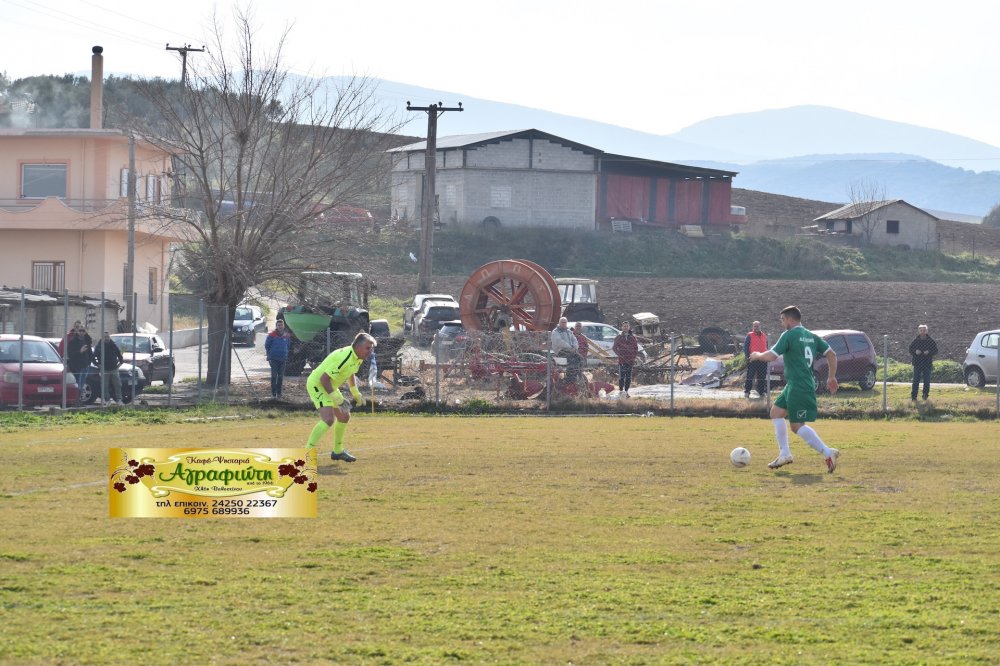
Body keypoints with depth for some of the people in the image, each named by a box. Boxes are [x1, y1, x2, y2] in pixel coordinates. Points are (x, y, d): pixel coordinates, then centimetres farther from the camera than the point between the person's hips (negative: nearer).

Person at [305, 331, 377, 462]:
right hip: (317, 384, -10)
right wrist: (337, 399, -29)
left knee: (344, 417, 18)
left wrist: (356, 394, 25)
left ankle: (337, 451, 34)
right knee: (328, 419, -24)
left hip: (331, 387, 10)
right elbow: (324, 378, -31)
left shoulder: (358, 358, 1)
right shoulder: (344, 357, -30)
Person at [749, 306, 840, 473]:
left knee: (797, 426, -8)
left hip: (798, 388, -9)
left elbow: (771, 356, -15)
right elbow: (831, 354, 11)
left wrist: (757, 355, 5)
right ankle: (784, 454, 17)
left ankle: (828, 453, -15)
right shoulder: (811, 336, 13)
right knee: (776, 412, 19)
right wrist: (832, 377, 18)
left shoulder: (789, 335, -11)